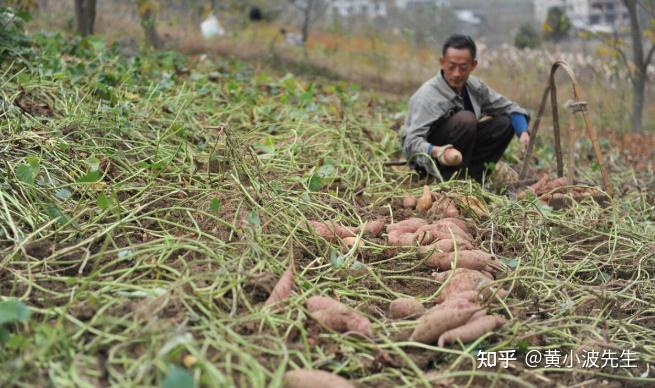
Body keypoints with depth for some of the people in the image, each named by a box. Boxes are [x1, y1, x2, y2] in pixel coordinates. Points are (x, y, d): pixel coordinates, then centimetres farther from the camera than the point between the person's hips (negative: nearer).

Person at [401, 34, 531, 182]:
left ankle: (471, 174, -8)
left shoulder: (473, 86, -6)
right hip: (427, 159, -7)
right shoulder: (427, 96, -27)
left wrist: (523, 132, -16)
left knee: (505, 122, -5)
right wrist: (438, 152, -55)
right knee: (466, 119, -30)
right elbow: (411, 142, -35)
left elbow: (509, 107, 4)